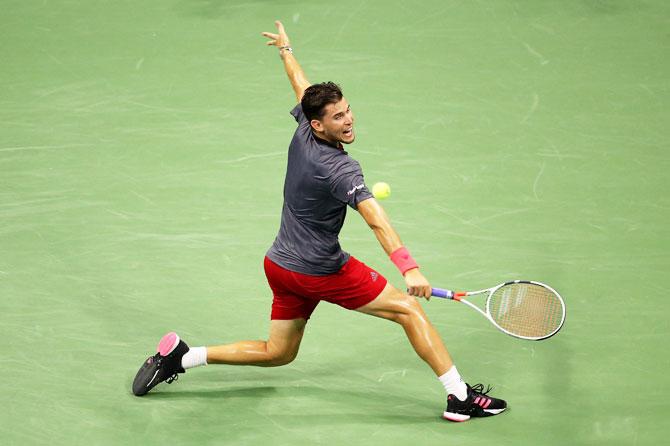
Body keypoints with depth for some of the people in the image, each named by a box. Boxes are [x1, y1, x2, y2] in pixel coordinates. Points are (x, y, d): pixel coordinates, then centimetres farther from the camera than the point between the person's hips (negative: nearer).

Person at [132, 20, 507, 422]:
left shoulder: (303, 130, -2)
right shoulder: (340, 168, -26)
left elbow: (302, 86, 19)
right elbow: (377, 221, -39)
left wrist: (287, 49, 39)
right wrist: (409, 267, -50)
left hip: (280, 266, 8)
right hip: (323, 272, -8)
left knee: (277, 353, 22)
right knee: (408, 309, -1)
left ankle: (179, 356, 17)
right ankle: (460, 396, -3)